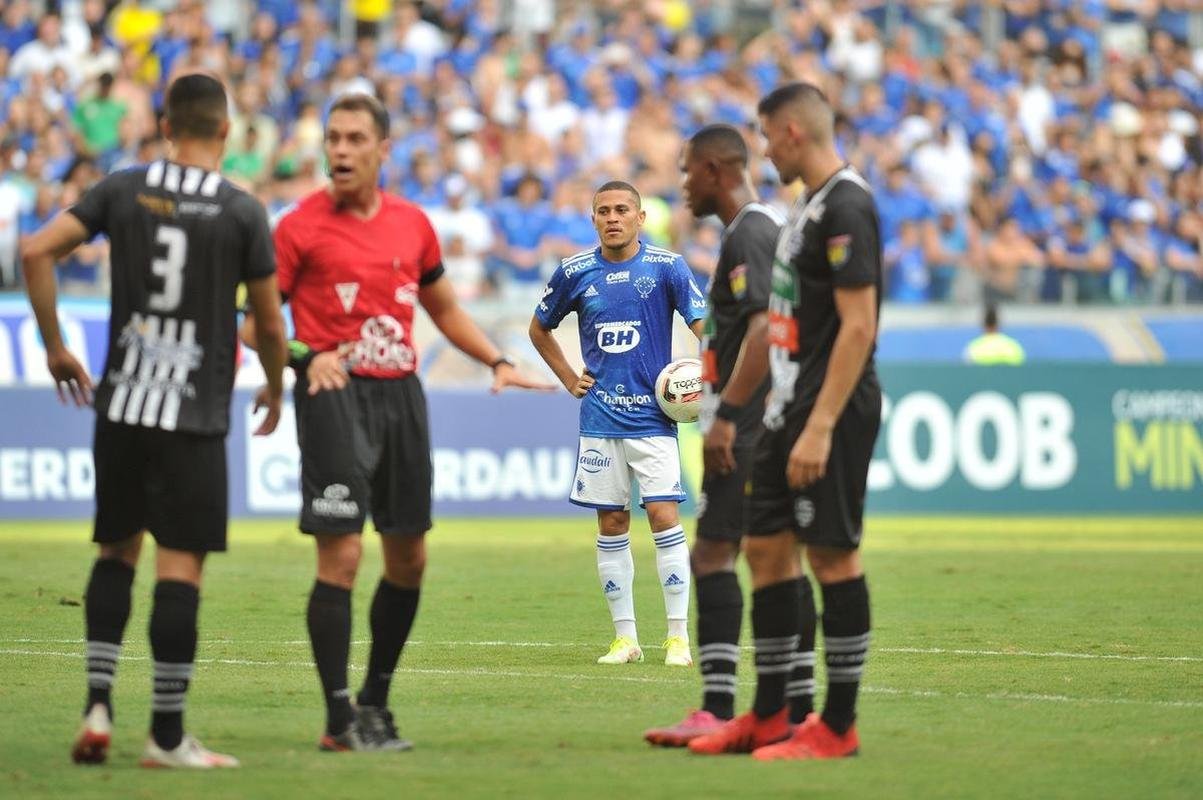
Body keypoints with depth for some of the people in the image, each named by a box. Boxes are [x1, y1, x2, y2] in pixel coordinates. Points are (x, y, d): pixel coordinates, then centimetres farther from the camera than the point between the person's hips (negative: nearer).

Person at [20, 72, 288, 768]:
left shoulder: (124, 190, 2)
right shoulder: (243, 212, -6)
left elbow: (37, 252, -2)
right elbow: (271, 327, -1)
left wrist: (55, 345, 9)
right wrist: (275, 387, 19)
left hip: (121, 404, 3)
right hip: (196, 416, -3)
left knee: (117, 553, 17)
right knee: (181, 566, -1)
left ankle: (99, 705, 6)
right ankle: (167, 735, 0)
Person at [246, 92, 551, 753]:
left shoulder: (412, 223, 11)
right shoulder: (302, 226, -5)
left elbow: (445, 309, 24)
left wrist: (498, 362, 13)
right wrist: (304, 356, -21)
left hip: (401, 395, 6)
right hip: (336, 396, -6)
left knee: (408, 556, 10)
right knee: (341, 554, -12)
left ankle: (375, 699, 26)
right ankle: (340, 721, -7)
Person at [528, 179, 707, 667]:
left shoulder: (666, 267, -3)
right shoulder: (574, 273, 4)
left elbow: (702, 323, -7)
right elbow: (539, 329, 20)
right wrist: (569, 379, 11)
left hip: (653, 415, -3)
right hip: (599, 420, 3)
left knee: (664, 517, -10)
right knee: (611, 525, 3)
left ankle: (678, 637, -6)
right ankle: (625, 637, 10)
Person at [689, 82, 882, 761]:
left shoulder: (846, 207, -15)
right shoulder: (811, 205, 16)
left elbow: (858, 325, -20)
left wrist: (820, 426, -23)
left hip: (832, 412, -10)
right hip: (790, 411, 10)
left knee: (833, 555, -5)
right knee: (768, 548, 10)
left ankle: (839, 726, 1)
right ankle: (769, 717, 16)